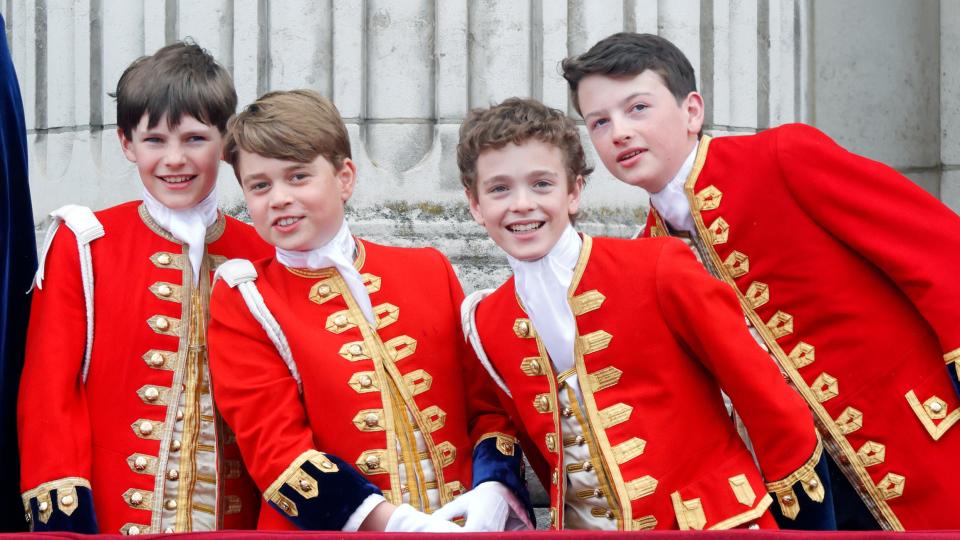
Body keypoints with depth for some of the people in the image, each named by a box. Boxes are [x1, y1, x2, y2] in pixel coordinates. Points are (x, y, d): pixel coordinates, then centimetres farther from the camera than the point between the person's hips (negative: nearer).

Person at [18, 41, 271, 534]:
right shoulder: (83, 247, -4)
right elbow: (49, 389, -6)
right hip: (114, 516, -2)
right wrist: (62, 517, -14)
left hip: (232, 515, 2)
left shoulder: (262, 256, 2)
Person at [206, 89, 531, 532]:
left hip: (459, 522, 2)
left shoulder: (428, 270, 10)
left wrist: (493, 493, -8)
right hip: (334, 528, -2)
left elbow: (488, 400, 11)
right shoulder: (243, 300, 3)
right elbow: (275, 447, -5)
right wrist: (396, 523, -15)